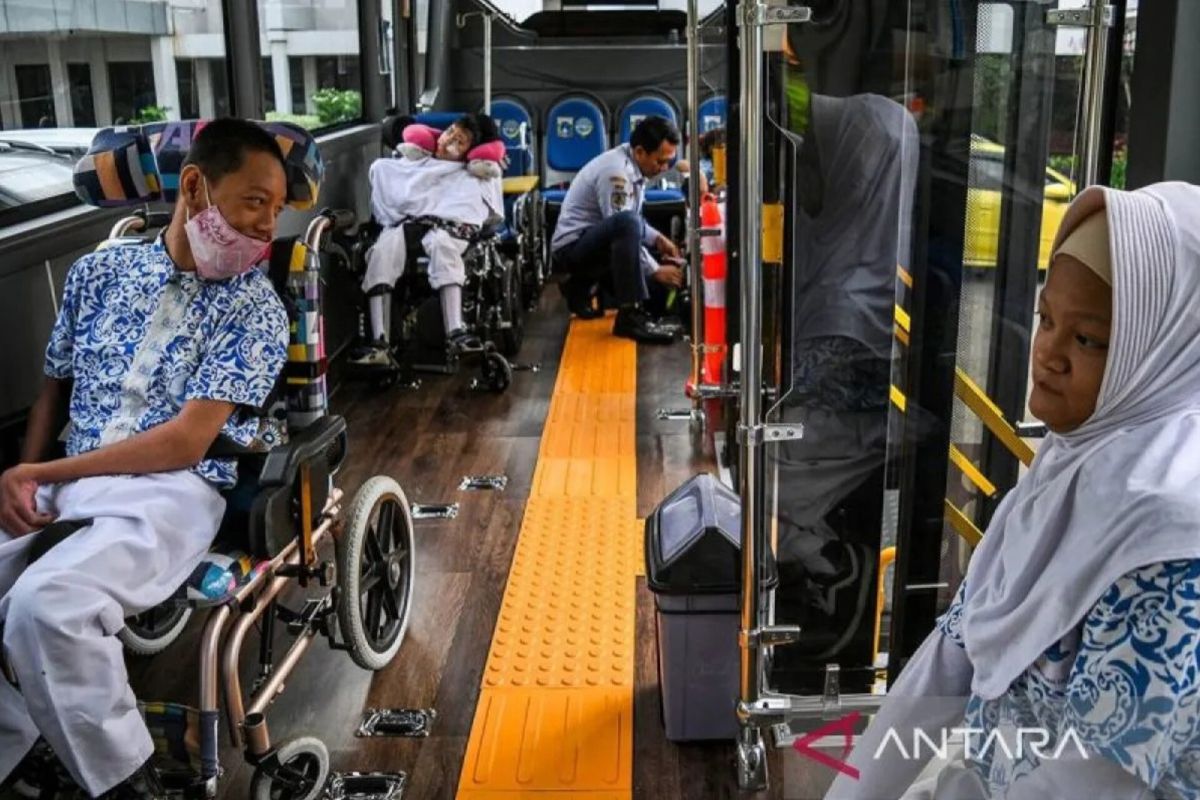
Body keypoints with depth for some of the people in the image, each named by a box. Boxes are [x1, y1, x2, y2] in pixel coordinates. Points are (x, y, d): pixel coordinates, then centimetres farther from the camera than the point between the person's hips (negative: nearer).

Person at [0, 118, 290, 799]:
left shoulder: (256, 308, -3)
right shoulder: (98, 272, 11)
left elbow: (187, 440, -11)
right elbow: (56, 387, 19)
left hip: (174, 494, -5)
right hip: (64, 485, 5)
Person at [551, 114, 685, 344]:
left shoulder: (635, 166, 5)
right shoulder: (617, 172, -24)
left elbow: (634, 223, 18)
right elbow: (624, 226, -25)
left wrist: (657, 239, 3)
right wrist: (656, 270, -19)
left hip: (594, 242, 10)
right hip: (573, 245, -10)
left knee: (661, 284, 5)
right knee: (627, 222, -37)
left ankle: (583, 286, 19)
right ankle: (630, 316, -33)